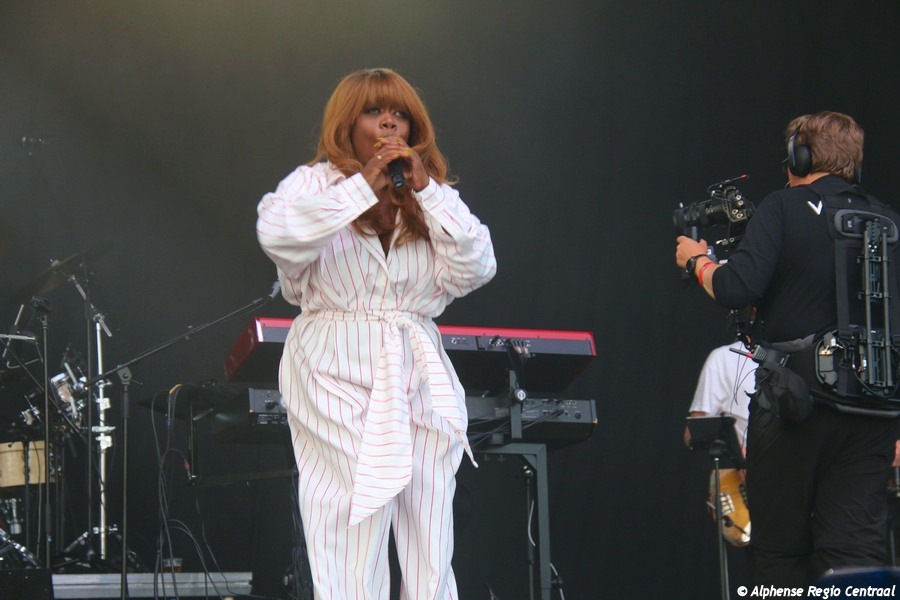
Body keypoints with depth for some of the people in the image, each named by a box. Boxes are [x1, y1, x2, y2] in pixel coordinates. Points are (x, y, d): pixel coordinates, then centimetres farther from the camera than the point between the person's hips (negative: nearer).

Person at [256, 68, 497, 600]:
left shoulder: (433, 197, 17)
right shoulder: (316, 184, 4)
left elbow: (476, 270, 1)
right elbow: (276, 232, -19)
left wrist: (426, 190, -5)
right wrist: (365, 185, -14)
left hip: (419, 374, 4)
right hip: (338, 380, -4)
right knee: (350, 543, -11)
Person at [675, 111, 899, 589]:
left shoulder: (784, 209, -3)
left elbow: (736, 290, -13)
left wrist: (697, 261, 7)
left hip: (796, 402, -3)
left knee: (779, 550, 8)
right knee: (857, 547, -1)